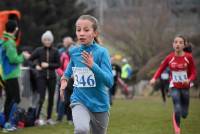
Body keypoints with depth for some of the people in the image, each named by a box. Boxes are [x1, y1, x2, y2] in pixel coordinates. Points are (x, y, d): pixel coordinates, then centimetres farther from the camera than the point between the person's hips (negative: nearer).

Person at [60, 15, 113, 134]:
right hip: (79, 101, 1)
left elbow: (110, 82, -19)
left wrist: (93, 66, -30)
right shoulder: (74, 52, 1)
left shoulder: (101, 52, -12)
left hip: (99, 103, -1)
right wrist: (64, 79, 4)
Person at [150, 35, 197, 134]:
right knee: (177, 110, -18)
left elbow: (193, 73, -5)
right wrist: (154, 78, -15)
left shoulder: (188, 57, -11)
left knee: (184, 114, 9)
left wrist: (189, 80, -26)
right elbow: (161, 69, 2)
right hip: (174, 87, -1)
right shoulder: (169, 58, -8)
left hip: (185, 87, 1)